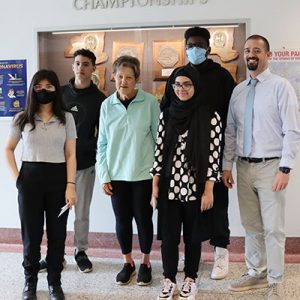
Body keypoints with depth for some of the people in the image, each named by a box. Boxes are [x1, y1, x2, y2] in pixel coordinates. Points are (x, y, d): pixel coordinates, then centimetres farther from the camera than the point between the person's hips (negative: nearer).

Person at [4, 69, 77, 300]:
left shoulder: (66, 118, 2)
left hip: (58, 178, 0)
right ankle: (30, 281, 26)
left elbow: (70, 155, 0)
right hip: (30, 179, 0)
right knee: (31, 233, 8)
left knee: (57, 233, 7)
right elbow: (8, 149, 12)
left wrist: (70, 185, -8)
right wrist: (16, 176, 0)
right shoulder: (22, 119, 4)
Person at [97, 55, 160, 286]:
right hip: (117, 174, 2)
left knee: (143, 218, 8)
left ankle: (145, 262, 28)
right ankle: (128, 262, 29)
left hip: (143, 173, -2)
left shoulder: (150, 102, -7)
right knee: (122, 219, 11)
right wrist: (104, 175, 1)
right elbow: (102, 143, 5)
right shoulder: (107, 105, 1)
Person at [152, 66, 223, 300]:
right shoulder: (166, 115, 4)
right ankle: (169, 280, 24)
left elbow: (214, 155, -6)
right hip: (169, 187, 2)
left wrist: (208, 191, -8)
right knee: (168, 236, 8)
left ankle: (190, 280, 28)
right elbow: (159, 151, 6)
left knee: (193, 236, 11)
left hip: (196, 188, -2)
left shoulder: (210, 117, -5)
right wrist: (155, 186, 4)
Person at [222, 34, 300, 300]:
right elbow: (230, 132, 12)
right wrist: (227, 165, 7)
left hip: (270, 167, -5)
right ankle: (256, 274, 30)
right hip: (244, 167, 5)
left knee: (273, 229, 2)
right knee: (251, 226, 15)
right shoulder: (238, 91, 9)